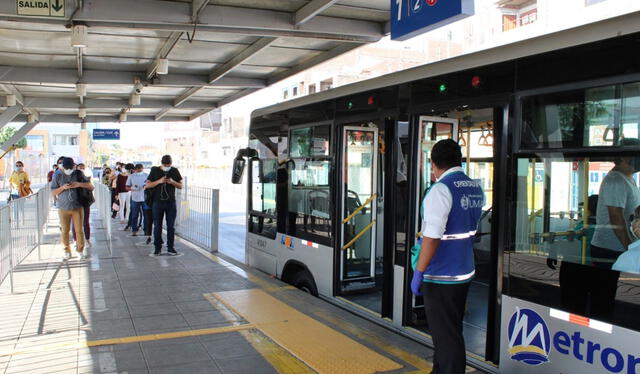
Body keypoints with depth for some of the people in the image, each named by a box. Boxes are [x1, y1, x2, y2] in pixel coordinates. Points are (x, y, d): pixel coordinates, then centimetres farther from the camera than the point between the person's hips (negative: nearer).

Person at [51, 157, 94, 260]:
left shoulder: (78, 175, 3)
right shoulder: (58, 176, 3)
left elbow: (91, 187, 1)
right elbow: (53, 192, 3)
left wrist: (79, 184, -14)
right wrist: (63, 187, -14)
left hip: (77, 207, 0)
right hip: (63, 208, 0)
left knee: (79, 230, 1)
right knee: (65, 230, 5)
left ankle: (80, 250, 14)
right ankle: (67, 251, 19)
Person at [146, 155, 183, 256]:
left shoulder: (175, 171, 4)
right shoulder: (155, 171, 0)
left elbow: (180, 186, 6)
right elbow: (148, 185, -2)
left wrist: (172, 182, -13)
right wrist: (159, 181, -16)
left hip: (171, 203, 1)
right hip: (158, 202, -1)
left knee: (171, 226, 2)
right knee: (157, 226, 3)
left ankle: (170, 247, 11)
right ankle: (157, 247, 13)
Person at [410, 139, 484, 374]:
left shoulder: (441, 190, -19)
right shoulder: (476, 189, 5)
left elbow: (432, 237, -24)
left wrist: (418, 273, -17)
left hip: (440, 276, -8)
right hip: (464, 273, 8)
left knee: (445, 336, 3)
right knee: (452, 331, 21)